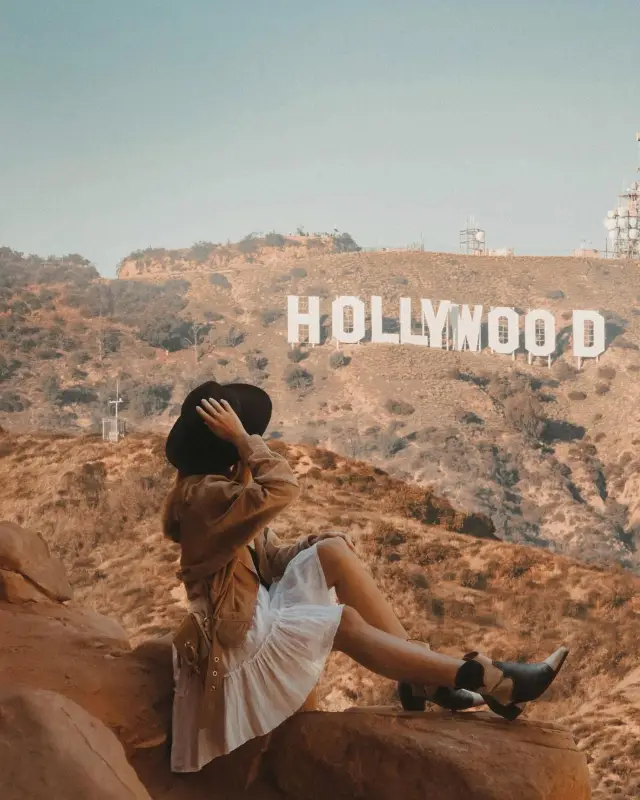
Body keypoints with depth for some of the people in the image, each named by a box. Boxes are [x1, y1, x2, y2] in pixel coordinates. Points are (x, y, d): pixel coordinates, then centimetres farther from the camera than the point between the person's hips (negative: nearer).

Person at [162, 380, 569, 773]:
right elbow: (282, 487, -34)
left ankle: (423, 677, -9)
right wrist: (240, 438, -23)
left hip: (257, 614, 10)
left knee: (333, 551, -5)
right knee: (346, 624, -18)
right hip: (237, 636, -10)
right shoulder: (202, 495, -19)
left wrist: (307, 549, -7)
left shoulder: (219, 487, 13)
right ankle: (493, 681, -14)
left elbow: (269, 558, 12)